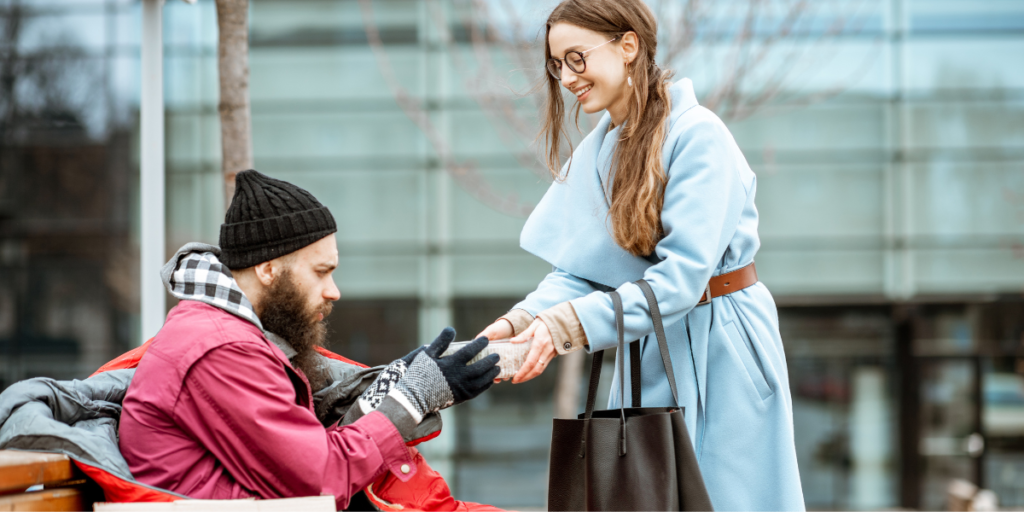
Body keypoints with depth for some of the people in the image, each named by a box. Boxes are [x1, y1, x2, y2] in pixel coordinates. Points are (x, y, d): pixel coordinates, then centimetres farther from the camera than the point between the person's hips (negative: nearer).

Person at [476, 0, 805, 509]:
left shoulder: (696, 135, -17)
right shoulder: (595, 152, 7)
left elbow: (682, 273, -24)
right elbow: (577, 270, 1)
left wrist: (569, 326, -30)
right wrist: (521, 322, -19)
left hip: (719, 350, -7)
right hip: (647, 351, 7)